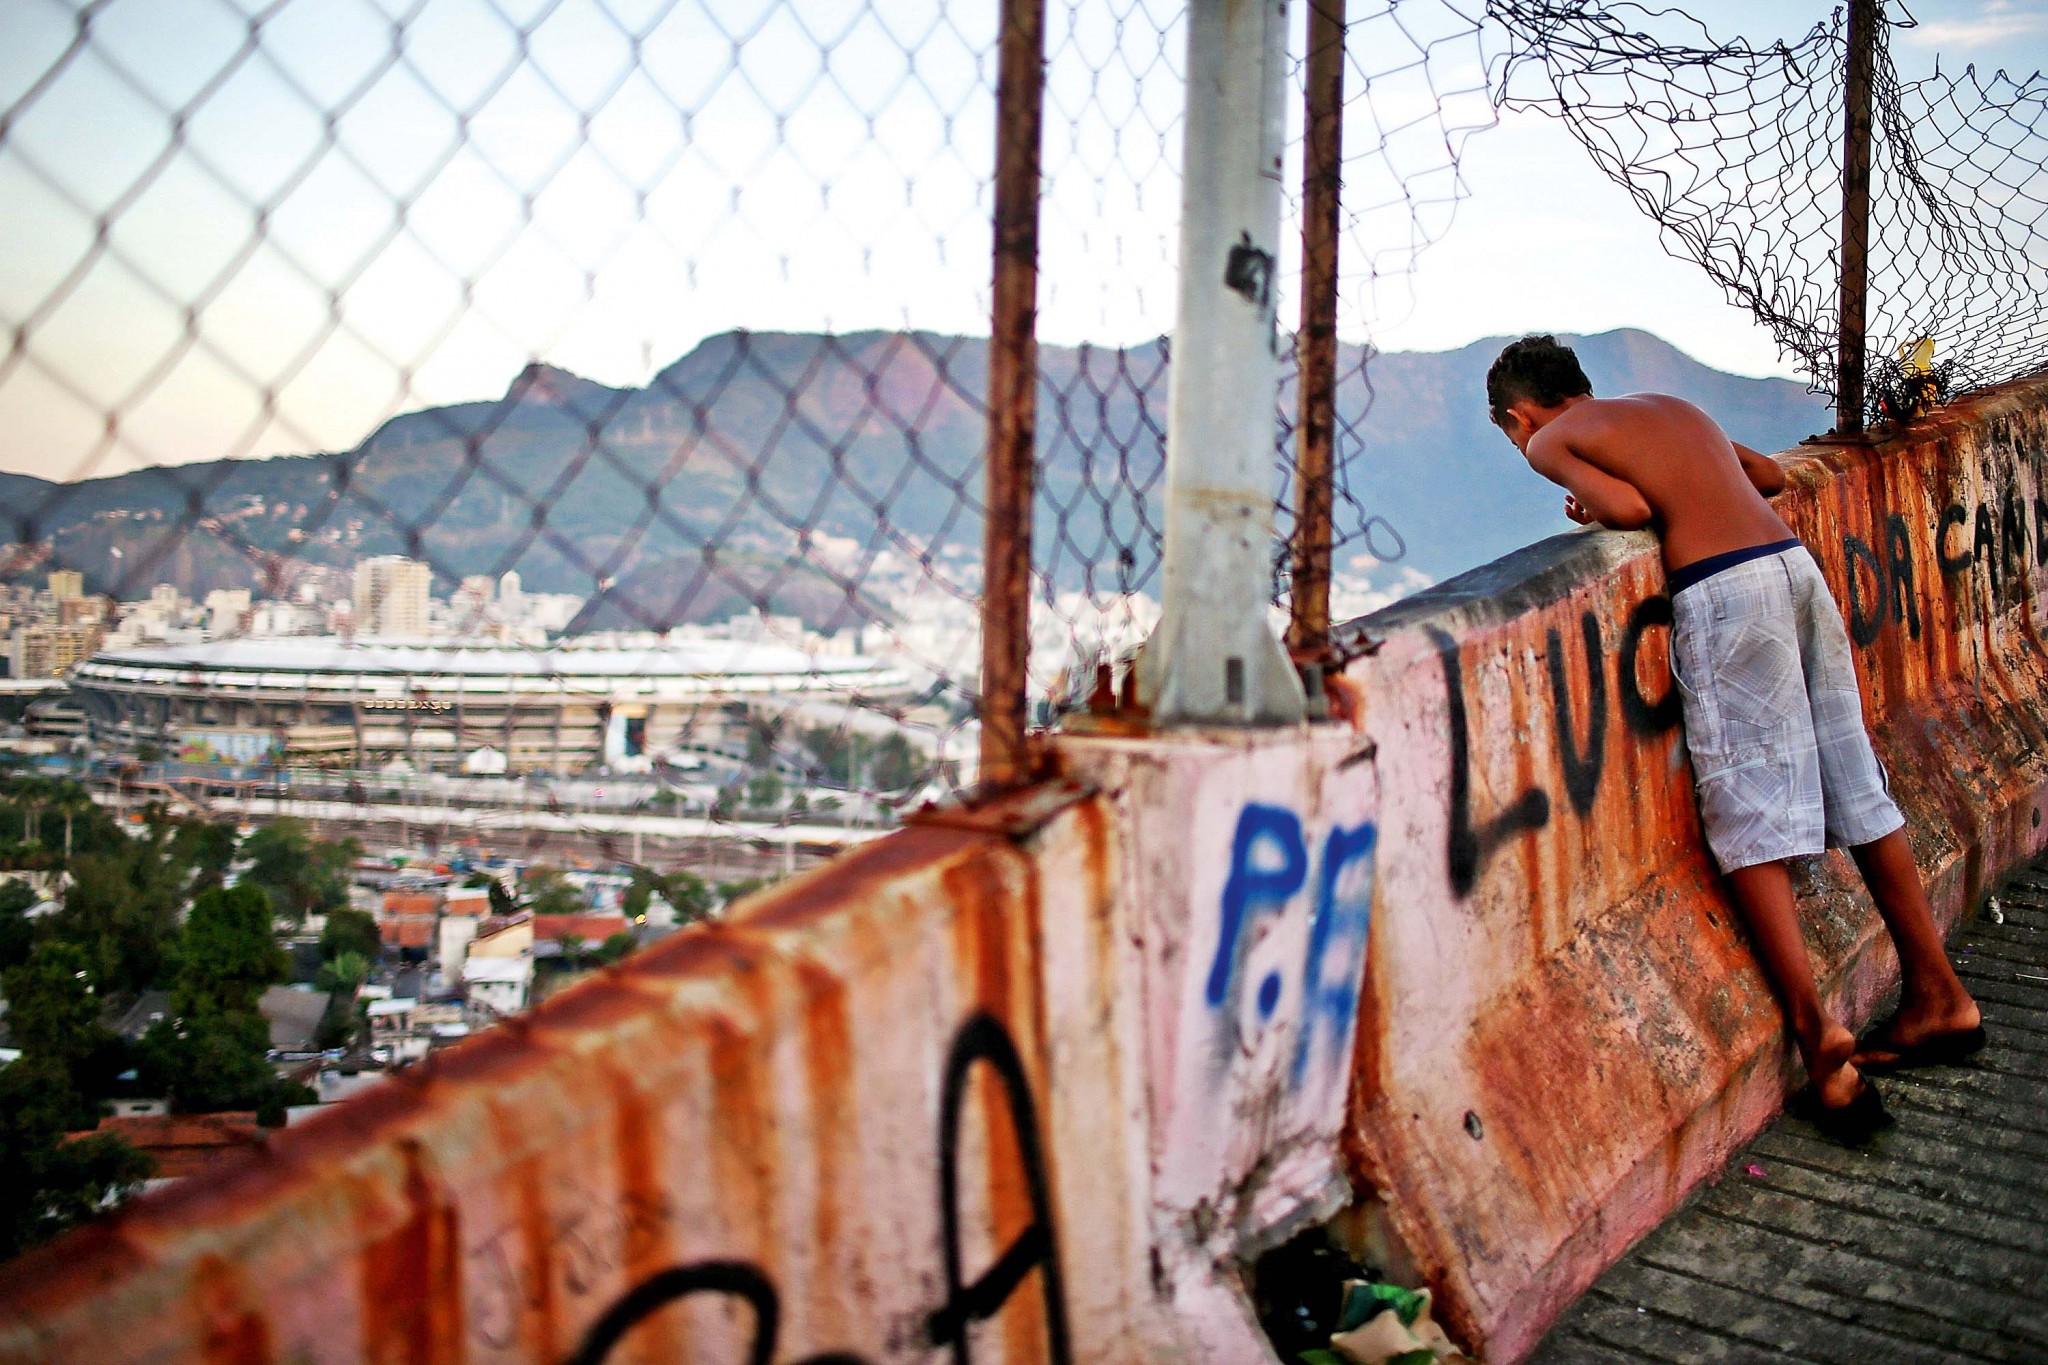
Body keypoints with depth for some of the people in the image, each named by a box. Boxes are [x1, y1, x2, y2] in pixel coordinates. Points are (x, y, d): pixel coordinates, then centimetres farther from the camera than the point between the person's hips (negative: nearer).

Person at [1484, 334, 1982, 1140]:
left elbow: (1630, 508, -8)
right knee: (1857, 787, 12)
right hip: (1795, 563, 7)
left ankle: (1816, 1028, -16)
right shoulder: (1669, 407, 28)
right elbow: (1771, 475, 34)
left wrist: (1587, 507, 11)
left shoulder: (1550, 441, 8)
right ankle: (1939, 998, 20)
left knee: (1747, 811, -7)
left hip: (1722, 590, -7)